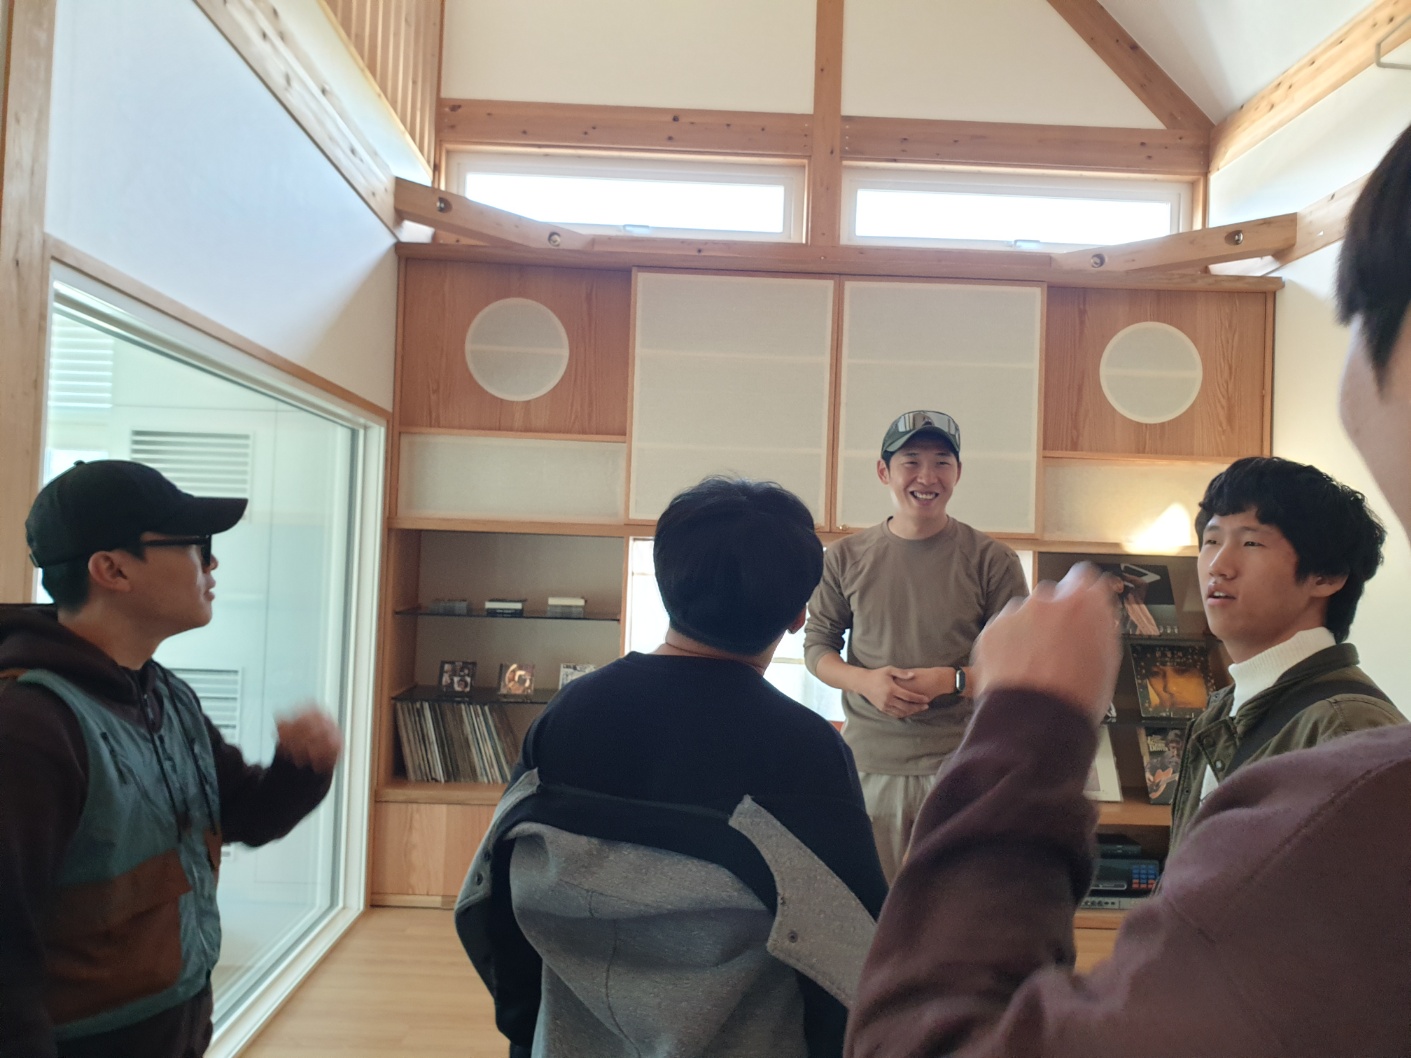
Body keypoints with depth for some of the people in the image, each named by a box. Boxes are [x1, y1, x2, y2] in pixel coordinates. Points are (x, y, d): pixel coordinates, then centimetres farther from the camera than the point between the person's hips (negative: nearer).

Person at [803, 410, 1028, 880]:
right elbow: (817, 647, 9)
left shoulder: (991, 560, -1)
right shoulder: (846, 557, 4)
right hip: (868, 763, 2)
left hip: (962, 766, -1)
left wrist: (954, 680, -15)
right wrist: (865, 680, -11)